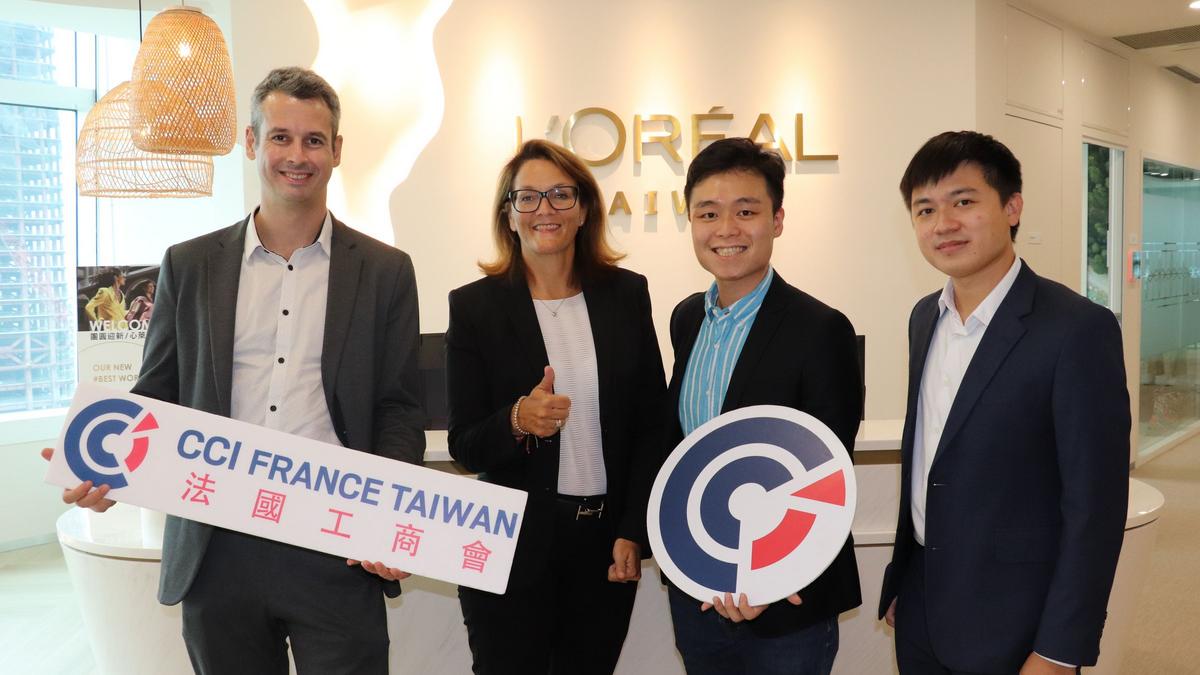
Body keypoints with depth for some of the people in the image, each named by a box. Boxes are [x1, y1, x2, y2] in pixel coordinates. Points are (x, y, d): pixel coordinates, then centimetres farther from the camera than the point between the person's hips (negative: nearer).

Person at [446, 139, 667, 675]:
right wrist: (517, 421, -22)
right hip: (512, 546, -2)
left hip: (608, 544, 2)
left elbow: (653, 423, 4)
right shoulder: (475, 306, -4)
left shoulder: (627, 294, 2)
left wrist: (633, 531, -1)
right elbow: (464, 446, -3)